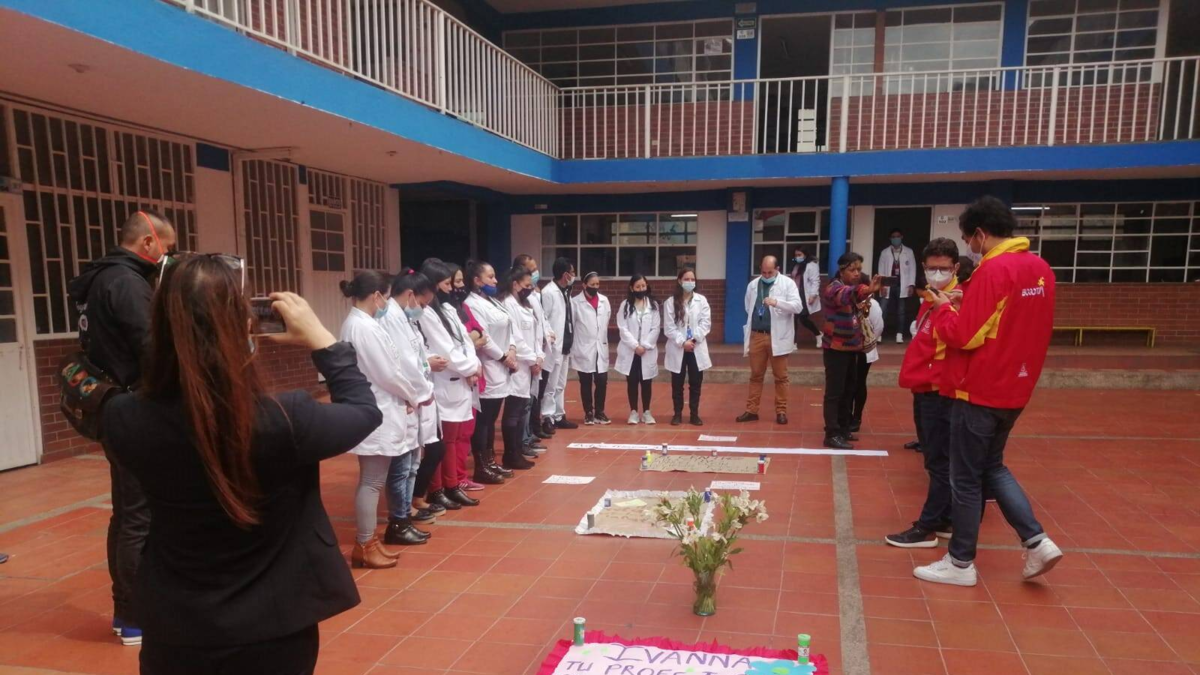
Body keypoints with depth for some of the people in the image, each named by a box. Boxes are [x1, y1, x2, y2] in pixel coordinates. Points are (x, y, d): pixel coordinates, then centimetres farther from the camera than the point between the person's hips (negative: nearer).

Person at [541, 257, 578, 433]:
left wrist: (571, 342, 8)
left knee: (560, 385, 14)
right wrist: (551, 339, -17)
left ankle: (559, 416, 22)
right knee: (551, 385, -3)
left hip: (565, 346, 8)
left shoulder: (566, 292, 12)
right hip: (554, 346, -8)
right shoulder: (548, 292, -13)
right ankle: (547, 418, 3)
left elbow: (569, 318, 12)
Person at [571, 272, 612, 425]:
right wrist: (571, 347, -8)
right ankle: (588, 413, 17)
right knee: (586, 383, 6)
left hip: (601, 348, 3)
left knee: (602, 382, 2)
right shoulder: (575, 302, -8)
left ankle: (599, 412, 16)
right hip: (584, 349, -3)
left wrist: (603, 340, 10)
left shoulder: (604, 301, 7)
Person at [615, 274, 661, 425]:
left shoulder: (653, 305, 5)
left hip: (648, 351, 1)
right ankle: (633, 412, 14)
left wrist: (645, 346, -10)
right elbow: (623, 328, -6)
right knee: (632, 382, 5)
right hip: (630, 351, -1)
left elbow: (656, 328, 0)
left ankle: (646, 412, 15)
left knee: (647, 382, 5)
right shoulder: (625, 305, 1)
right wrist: (635, 346, -14)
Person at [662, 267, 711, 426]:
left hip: (697, 348, 1)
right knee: (677, 384, 5)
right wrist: (682, 342, -15)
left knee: (695, 383, 5)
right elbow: (669, 327, -4)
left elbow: (705, 323, -2)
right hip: (677, 349, -1)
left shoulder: (701, 300, 5)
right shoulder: (670, 302, 1)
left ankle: (694, 414, 15)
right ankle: (678, 414, 16)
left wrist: (694, 339, -14)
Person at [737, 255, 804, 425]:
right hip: (757, 336, 3)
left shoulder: (788, 283, -4)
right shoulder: (753, 285, 8)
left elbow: (798, 306, -15)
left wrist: (777, 302, -28)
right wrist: (755, 323, 8)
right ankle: (751, 410, 16)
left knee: (780, 377, 5)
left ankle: (781, 411, 13)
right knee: (755, 376, 10)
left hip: (778, 337, -3)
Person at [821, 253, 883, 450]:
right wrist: (868, 290, -58)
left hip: (851, 347, 9)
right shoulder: (833, 289, -15)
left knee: (848, 390, 14)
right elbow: (846, 295, -40)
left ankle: (843, 429, 24)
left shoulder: (852, 289, 14)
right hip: (836, 348, -9)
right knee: (834, 392, -8)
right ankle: (832, 434, -6)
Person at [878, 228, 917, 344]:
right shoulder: (884, 252, 7)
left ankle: (899, 335, 8)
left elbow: (912, 269, 4)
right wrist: (882, 285, -6)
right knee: (884, 311, -4)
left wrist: (911, 285, -5)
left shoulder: (909, 252, 7)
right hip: (888, 286, 0)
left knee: (900, 312, 4)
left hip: (902, 286, 0)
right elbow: (881, 270, 4)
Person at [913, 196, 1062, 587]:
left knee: (966, 478, 3)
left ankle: (961, 564, 14)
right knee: (992, 466, 22)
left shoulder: (993, 270, -19)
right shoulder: (1040, 268, 8)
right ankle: (1036, 542, 14)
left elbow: (964, 336, -21)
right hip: (1014, 390, 8)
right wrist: (968, 304, 9)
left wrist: (944, 308, -3)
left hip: (979, 391, -8)